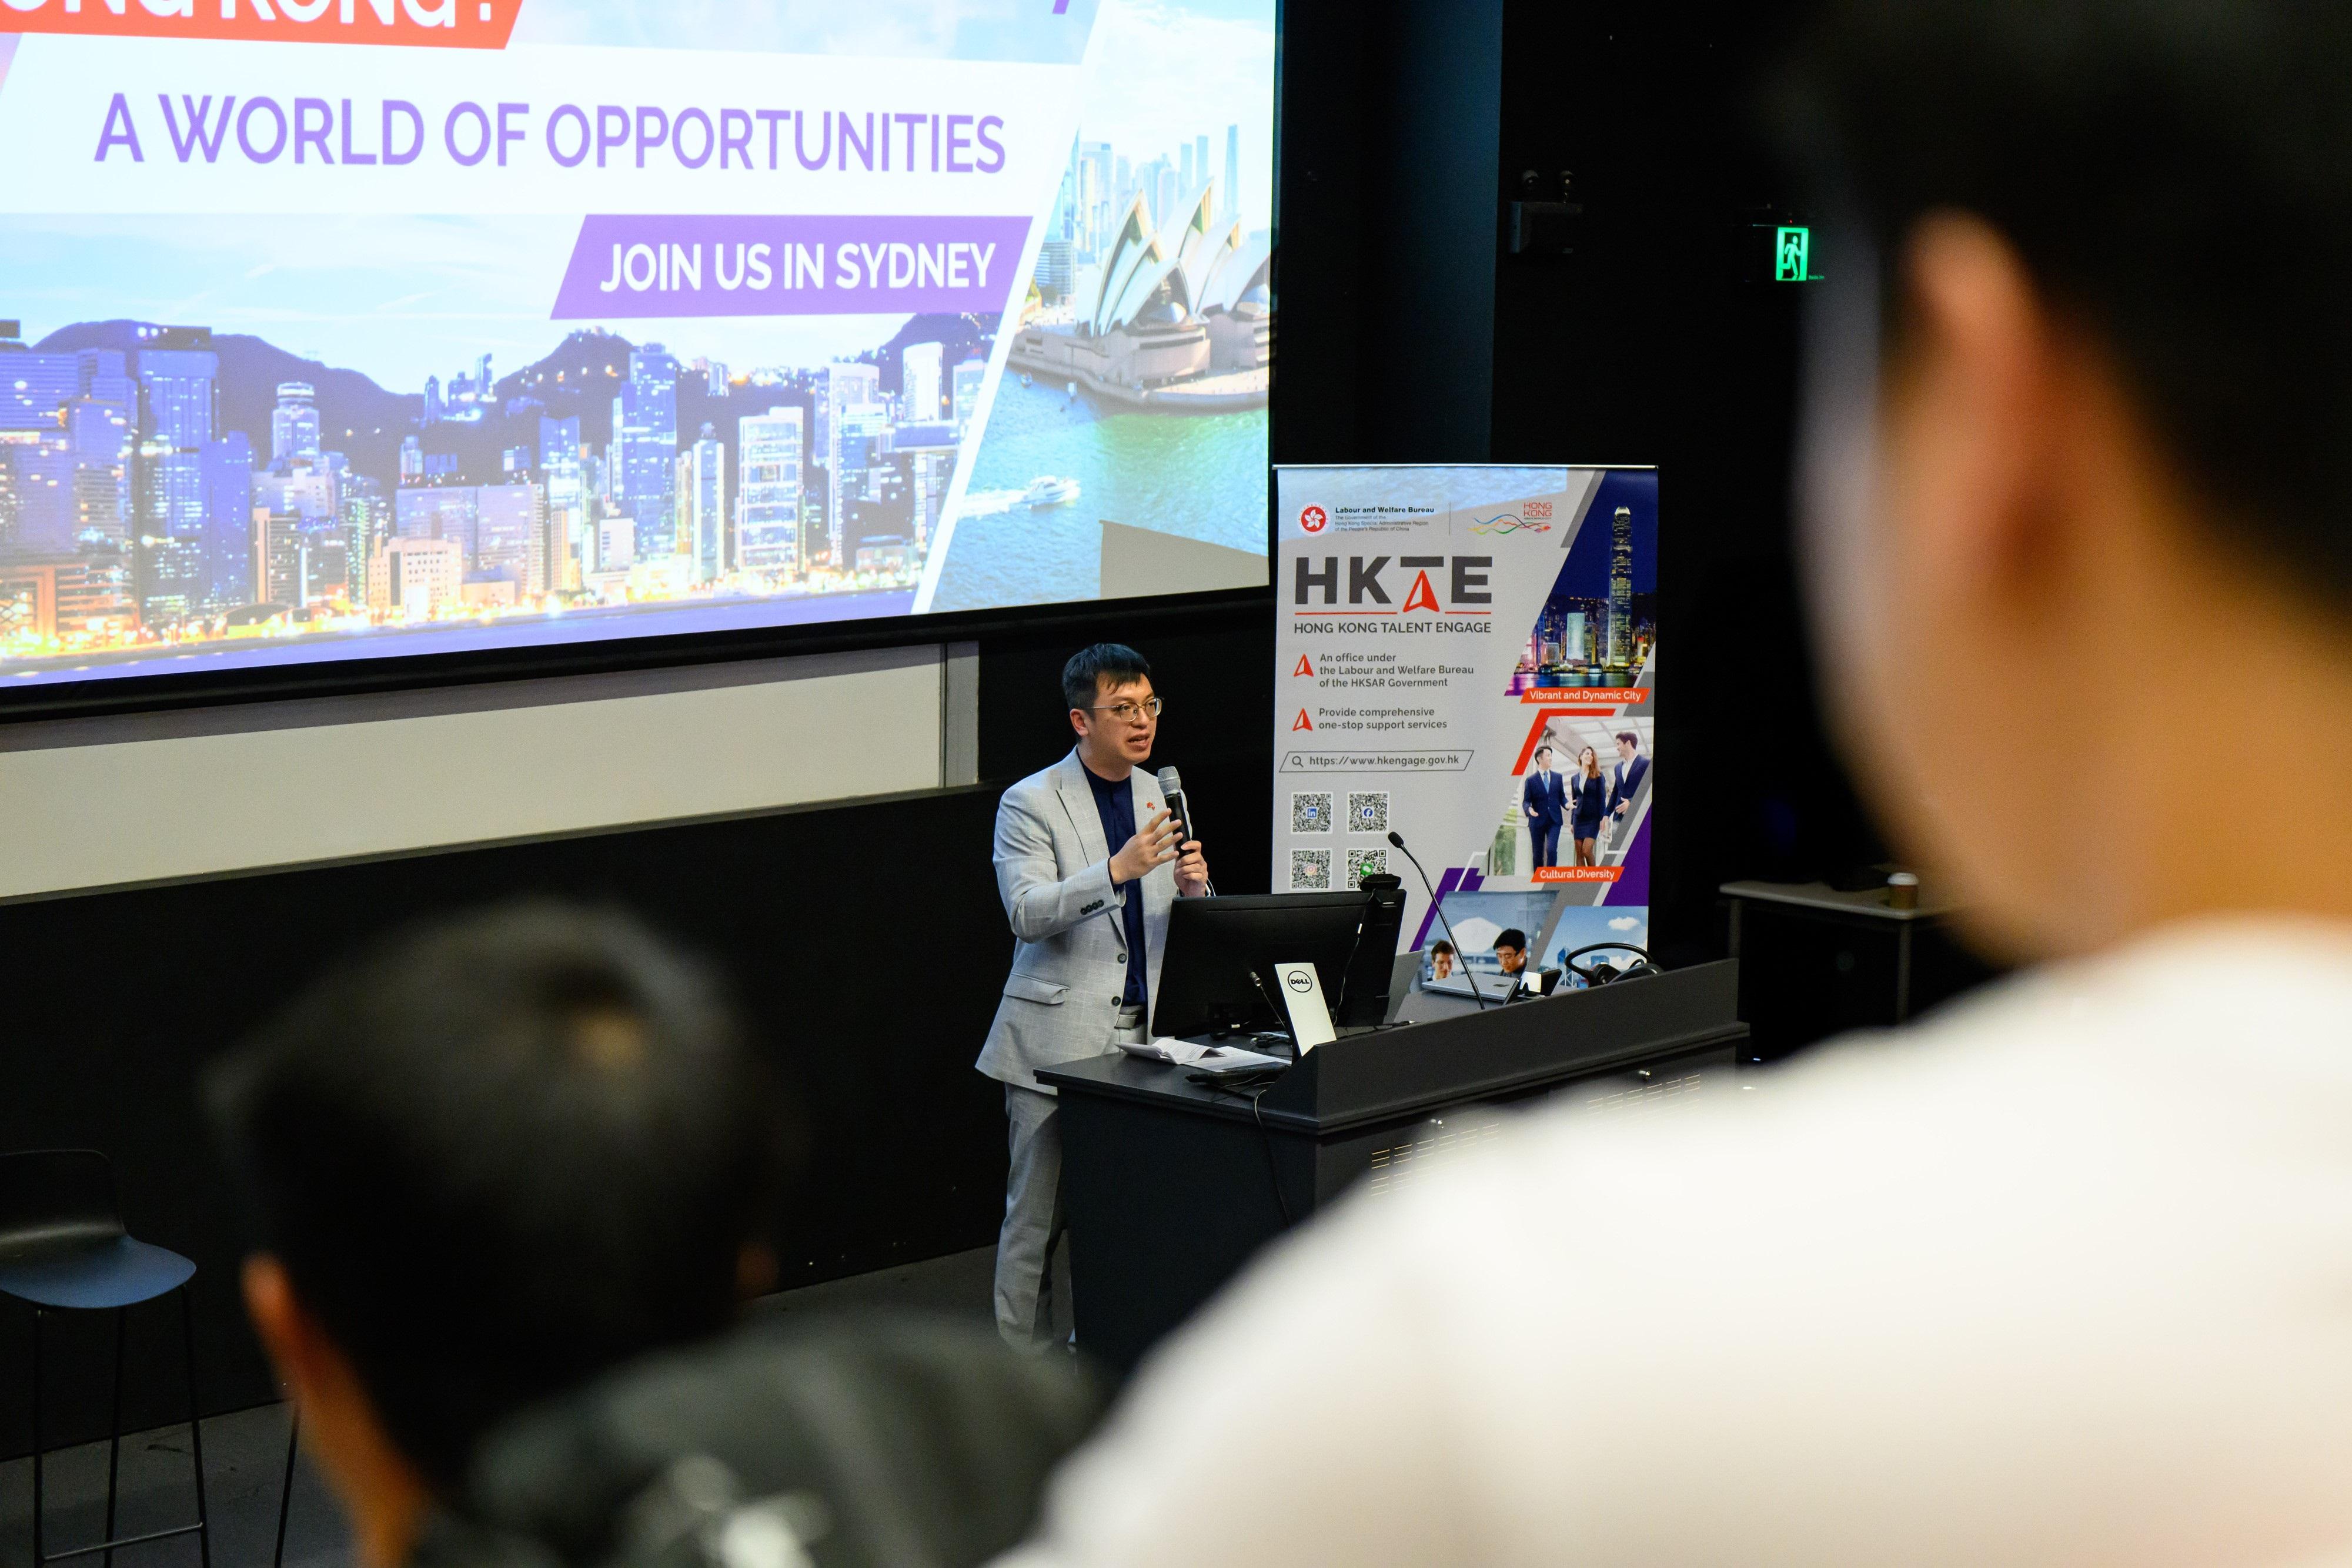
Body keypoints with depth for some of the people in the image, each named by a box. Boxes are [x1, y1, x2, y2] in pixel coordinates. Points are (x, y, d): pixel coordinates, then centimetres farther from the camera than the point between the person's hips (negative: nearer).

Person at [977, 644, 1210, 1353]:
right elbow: (1028, 913, -15)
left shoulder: (1162, 799, 13)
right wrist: (1117, 870, -26)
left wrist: (1192, 887, -8)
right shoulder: (1031, 803, -4)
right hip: (1058, 1037, -5)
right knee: (1038, 1214, 0)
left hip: (1143, 1030, 5)